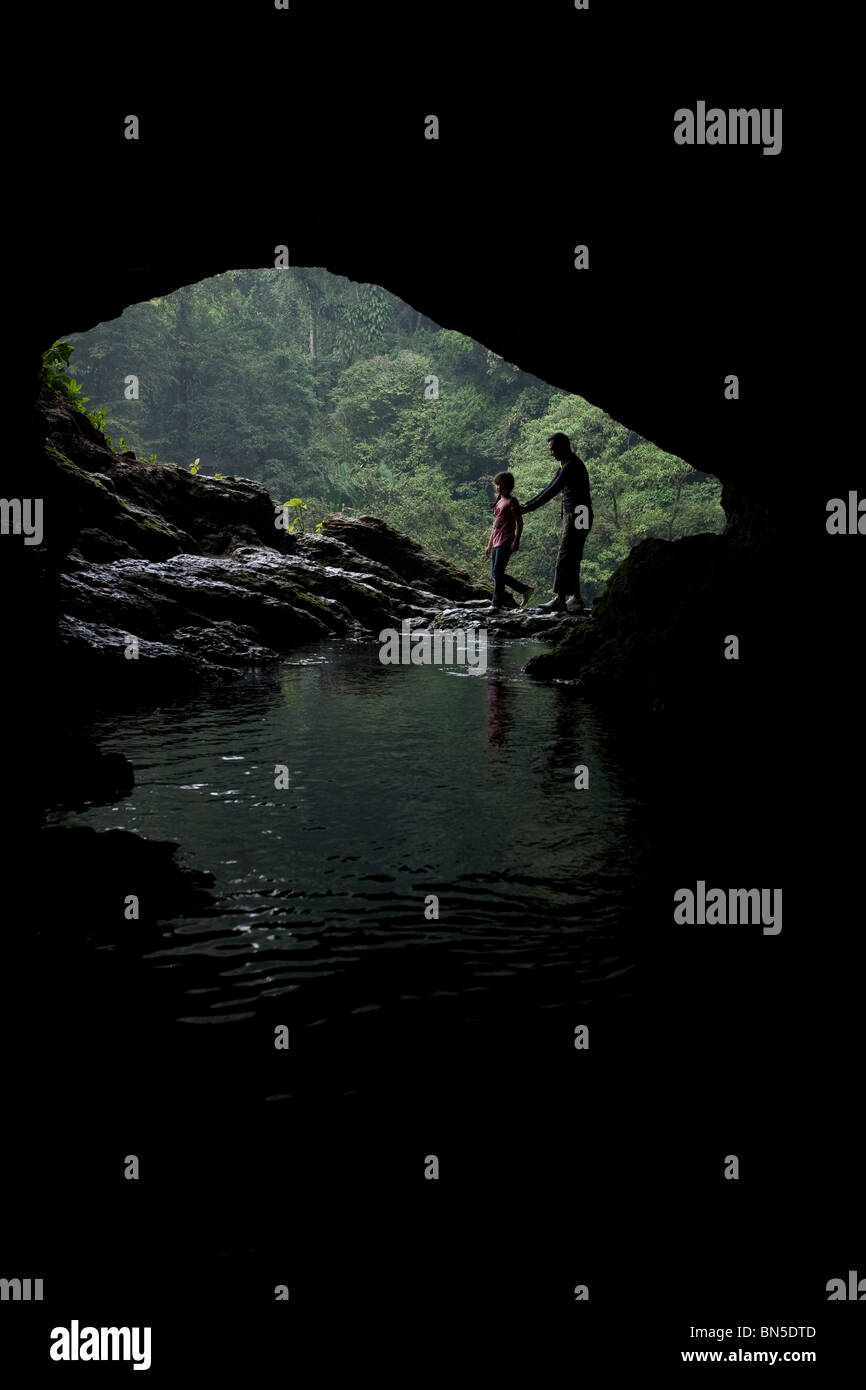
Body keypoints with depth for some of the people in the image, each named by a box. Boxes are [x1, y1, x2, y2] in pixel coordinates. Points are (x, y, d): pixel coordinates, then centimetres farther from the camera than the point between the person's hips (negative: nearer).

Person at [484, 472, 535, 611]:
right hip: (497, 542, 9)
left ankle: (497, 603, -6)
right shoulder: (499, 502, 20)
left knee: (497, 572, -11)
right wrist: (489, 545, 22)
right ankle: (525, 590, 17)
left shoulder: (511, 501, -4)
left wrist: (516, 541, -21)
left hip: (506, 542, -9)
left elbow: (519, 523, -11)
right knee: (496, 573, 9)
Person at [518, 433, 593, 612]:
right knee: (572, 559, 9)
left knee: (565, 557, -12)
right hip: (571, 516, 10)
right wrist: (526, 504, 17)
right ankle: (575, 598, 11)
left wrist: (528, 508, -19)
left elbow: (552, 491, -20)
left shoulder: (572, 466, -15)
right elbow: (550, 488, 23)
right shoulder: (565, 465, 19)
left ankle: (559, 598, -14)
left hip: (577, 516, -10)